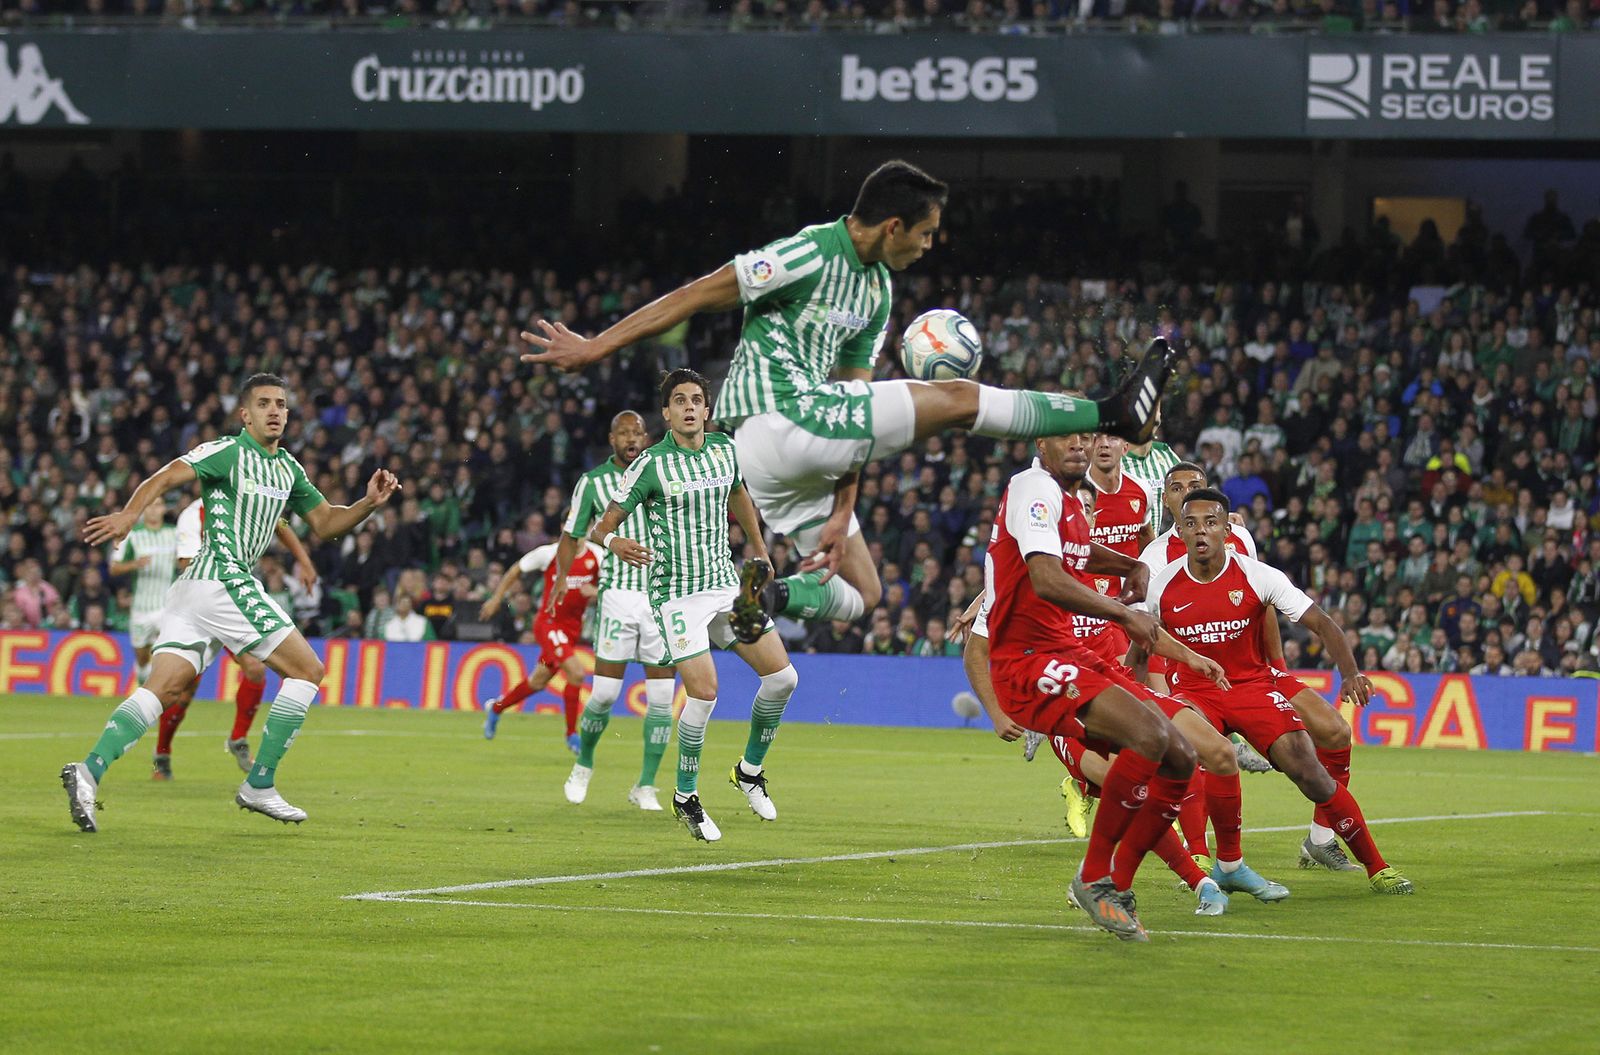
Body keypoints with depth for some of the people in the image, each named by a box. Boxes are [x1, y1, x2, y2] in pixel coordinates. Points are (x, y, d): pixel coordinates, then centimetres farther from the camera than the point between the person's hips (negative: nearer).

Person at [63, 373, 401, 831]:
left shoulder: (288, 469, 20)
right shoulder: (228, 452, -6)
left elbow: (324, 522, 24)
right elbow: (166, 477, -18)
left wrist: (369, 503, 7)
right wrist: (129, 514, -35)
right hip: (225, 581, -8)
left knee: (162, 689, -3)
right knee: (307, 669, -3)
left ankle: (88, 771, -16)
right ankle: (259, 785, -1)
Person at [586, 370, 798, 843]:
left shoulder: (725, 449, 4)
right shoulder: (651, 465, -11)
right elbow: (600, 527, -10)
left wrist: (759, 552, 29)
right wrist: (614, 542, -33)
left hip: (726, 584, 6)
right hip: (677, 593, -6)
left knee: (782, 676, -1)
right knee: (704, 692, -17)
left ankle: (750, 770, 21)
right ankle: (686, 797, 3)